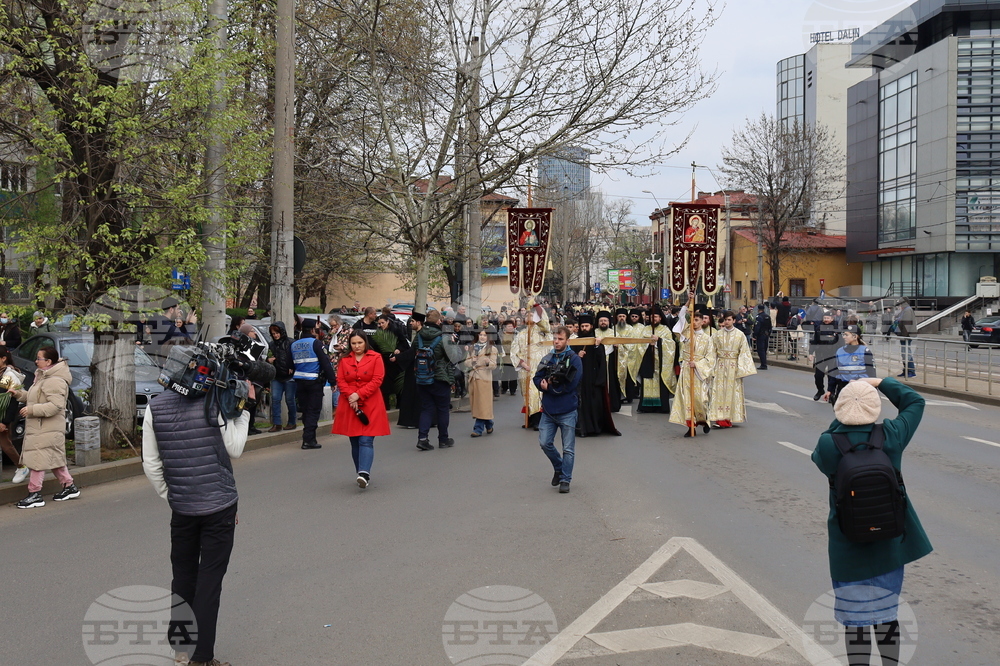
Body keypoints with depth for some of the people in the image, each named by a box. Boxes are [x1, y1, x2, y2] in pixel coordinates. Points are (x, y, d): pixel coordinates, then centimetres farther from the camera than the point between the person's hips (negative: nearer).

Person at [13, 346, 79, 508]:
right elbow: (33, 397, 25)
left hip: (46, 430, -11)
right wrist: (19, 394, 11)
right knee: (54, 459, 15)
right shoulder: (42, 377, 15)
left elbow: (55, 405, -27)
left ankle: (35, 494, -2)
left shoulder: (55, 381, -19)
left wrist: (31, 410, -24)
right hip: (37, 428, 11)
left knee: (37, 459, -7)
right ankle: (70, 487, 23)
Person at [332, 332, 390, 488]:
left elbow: (377, 380, -7)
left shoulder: (375, 358, 0)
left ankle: (364, 474, -21)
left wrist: (358, 395, -13)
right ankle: (362, 474, 17)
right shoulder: (344, 360, 10)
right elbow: (340, 381, 5)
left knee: (366, 440, -12)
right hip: (349, 405, 4)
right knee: (355, 442, 7)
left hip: (370, 405, -3)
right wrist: (350, 395, -12)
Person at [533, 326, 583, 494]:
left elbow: (571, 384, -16)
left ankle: (565, 479, 14)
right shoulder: (547, 359, 9)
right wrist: (543, 384, -17)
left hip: (567, 411, -4)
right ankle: (559, 468, 27)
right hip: (548, 410, 4)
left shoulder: (574, 359, -6)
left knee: (568, 448, 3)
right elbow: (537, 379, 5)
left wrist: (549, 387, -12)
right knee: (545, 443, 3)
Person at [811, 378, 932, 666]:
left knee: (854, 621, 9)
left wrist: (841, 419, 6)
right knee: (887, 616, 19)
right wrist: (882, 382, 12)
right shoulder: (891, 437, -13)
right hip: (889, 544, 2)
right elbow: (915, 402, 5)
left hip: (847, 549, -2)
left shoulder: (829, 444, -20)